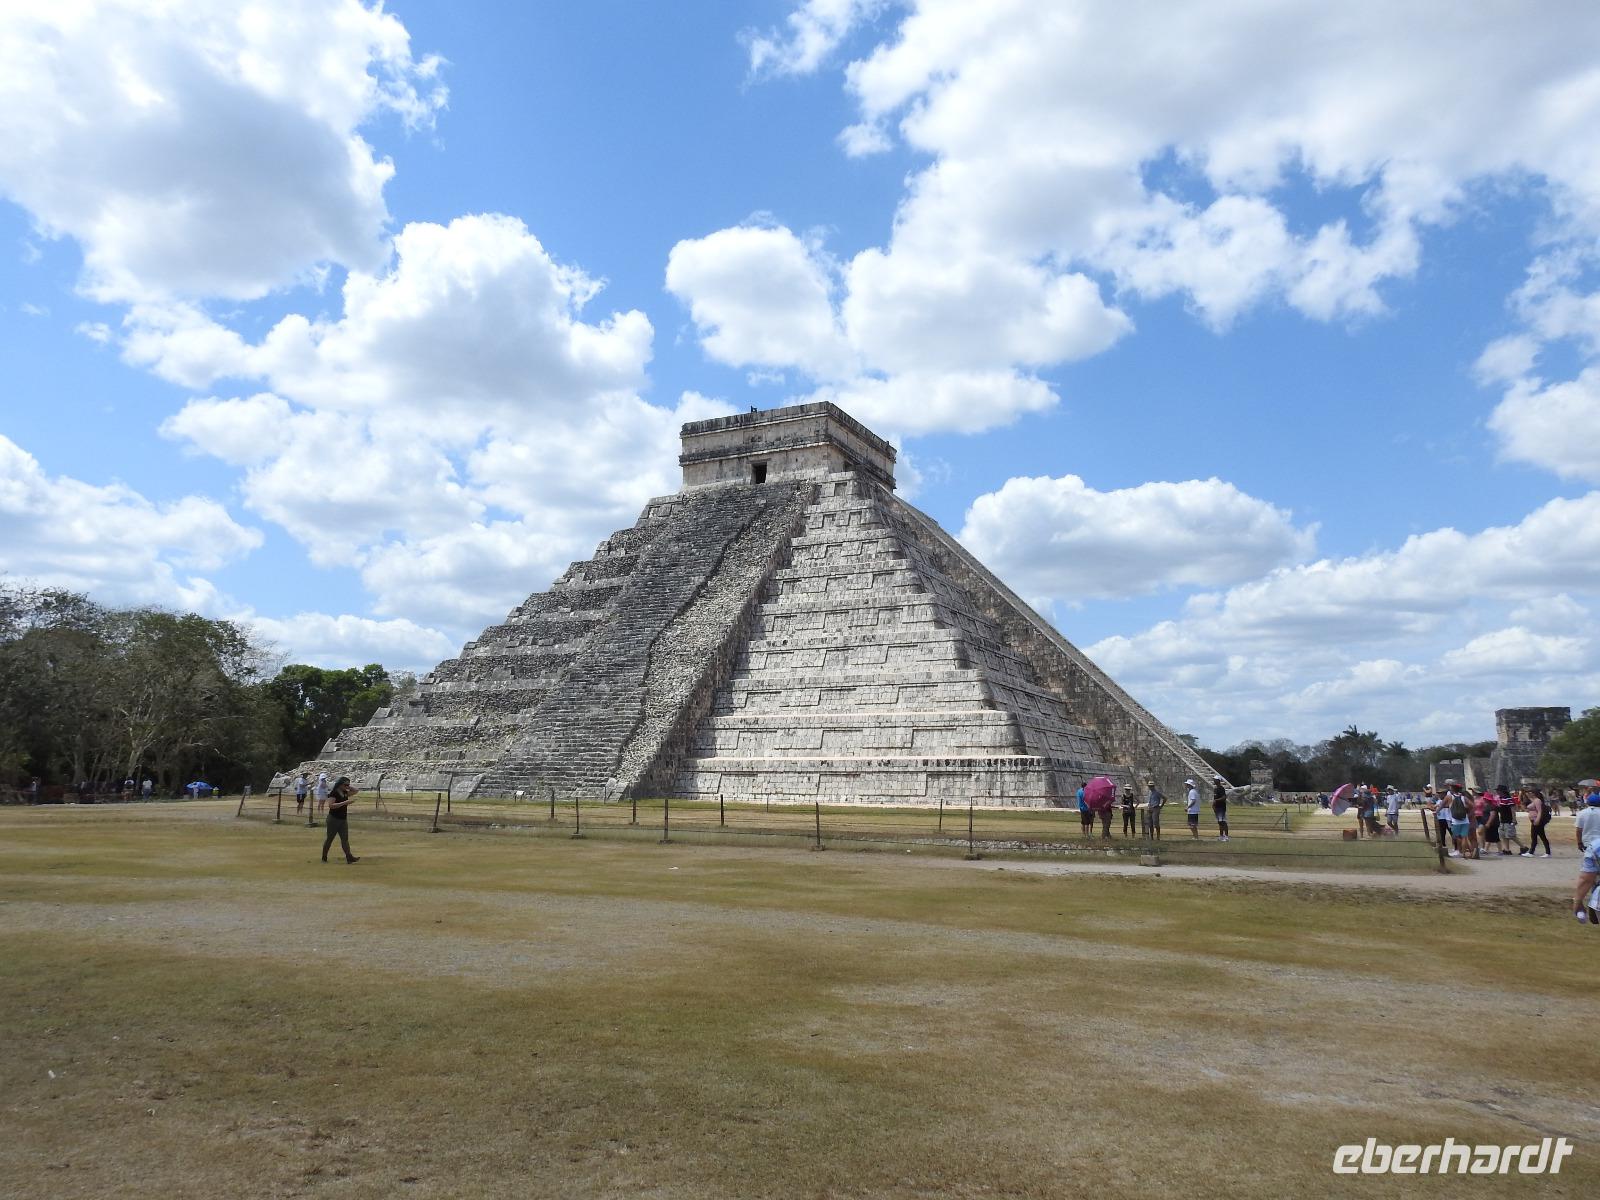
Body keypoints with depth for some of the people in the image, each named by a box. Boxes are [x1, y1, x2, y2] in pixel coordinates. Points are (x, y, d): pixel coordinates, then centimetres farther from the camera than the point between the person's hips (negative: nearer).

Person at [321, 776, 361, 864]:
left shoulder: (345, 793, 8)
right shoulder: (333, 793, -14)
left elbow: (355, 791, 21)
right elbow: (331, 805, -24)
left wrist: (348, 787, 5)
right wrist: (344, 803, -29)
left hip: (343, 819, 7)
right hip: (334, 819, -7)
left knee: (345, 839, 1)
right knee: (329, 838, 5)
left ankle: (349, 857, -5)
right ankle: (324, 857, 18)